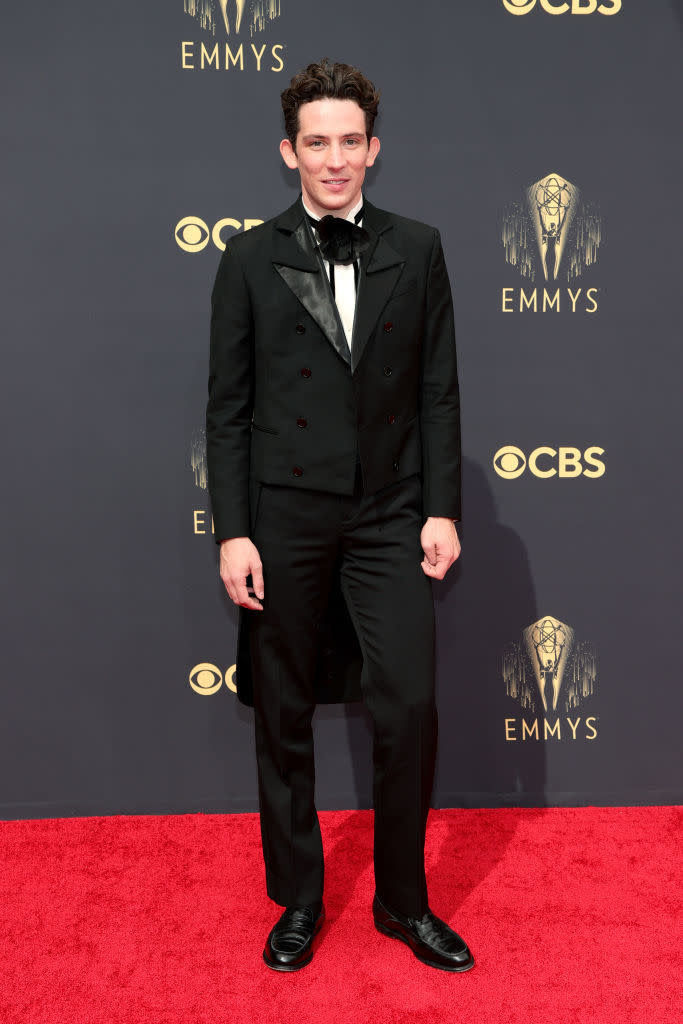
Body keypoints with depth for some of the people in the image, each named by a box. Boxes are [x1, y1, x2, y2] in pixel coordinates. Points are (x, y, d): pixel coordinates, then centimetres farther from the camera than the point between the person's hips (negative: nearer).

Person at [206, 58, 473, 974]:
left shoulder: (417, 251, 7)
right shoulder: (250, 259, 3)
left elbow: (438, 391, 6)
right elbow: (227, 406, 1)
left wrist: (441, 508, -1)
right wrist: (232, 530, -5)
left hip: (389, 516, 1)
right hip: (284, 519, 0)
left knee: (410, 708, 0)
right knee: (283, 717, 9)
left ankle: (403, 899, 24)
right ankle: (298, 901, 30)